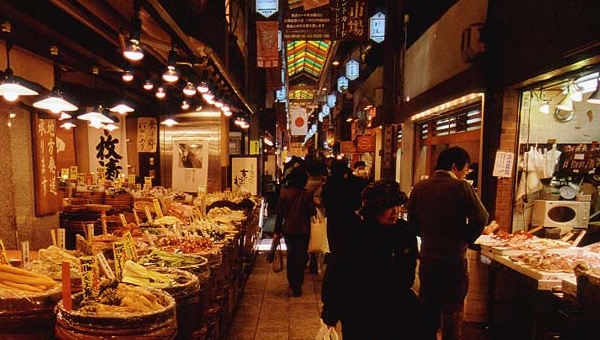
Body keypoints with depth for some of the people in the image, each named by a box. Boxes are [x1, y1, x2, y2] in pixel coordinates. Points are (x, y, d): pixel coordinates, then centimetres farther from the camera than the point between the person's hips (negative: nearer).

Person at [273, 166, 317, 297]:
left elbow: (279, 212, -4)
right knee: (301, 258, 11)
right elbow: (312, 212, -9)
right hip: (303, 230, -2)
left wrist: (277, 230, 4)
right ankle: (297, 287, 13)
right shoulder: (307, 194, -15)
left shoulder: (284, 192, -8)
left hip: (288, 229, 2)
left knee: (290, 256, 20)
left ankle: (292, 284, 30)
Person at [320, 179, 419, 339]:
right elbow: (335, 274, -19)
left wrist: (403, 289, 14)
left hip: (396, 305, 5)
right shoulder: (356, 236, -23)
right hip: (358, 313, -4)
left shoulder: (405, 230, -8)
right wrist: (330, 314, -16)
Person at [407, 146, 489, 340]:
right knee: (453, 310, 9)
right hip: (454, 258, -4)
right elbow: (481, 218, -14)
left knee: (428, 307, 18)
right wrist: (465, 240, 0)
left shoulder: (420, 187, -1)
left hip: (427, 257, 4)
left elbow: (412, 220, 3)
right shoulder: (461, 187, -13)